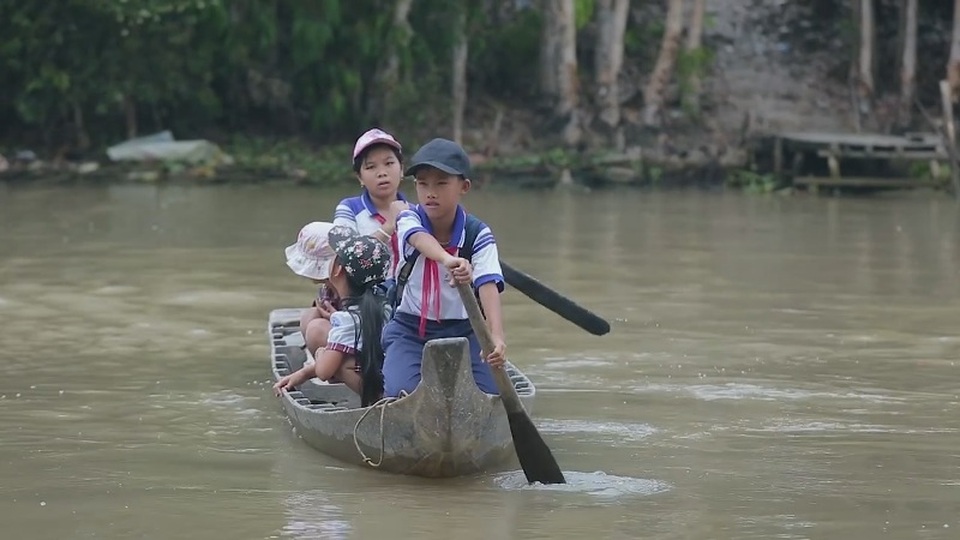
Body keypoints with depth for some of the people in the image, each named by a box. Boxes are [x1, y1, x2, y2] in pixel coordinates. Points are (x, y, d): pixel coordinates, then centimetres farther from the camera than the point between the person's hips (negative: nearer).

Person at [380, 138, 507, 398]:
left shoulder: (479, 235, -10)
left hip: (461, 330, 1)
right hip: (410, 330, -1)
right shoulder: (409, 220, -9)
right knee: (402, 395, -25)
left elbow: (488, 286, -24)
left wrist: (496, 336, -43)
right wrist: (447, 260, -60)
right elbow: (421, 240, -35)